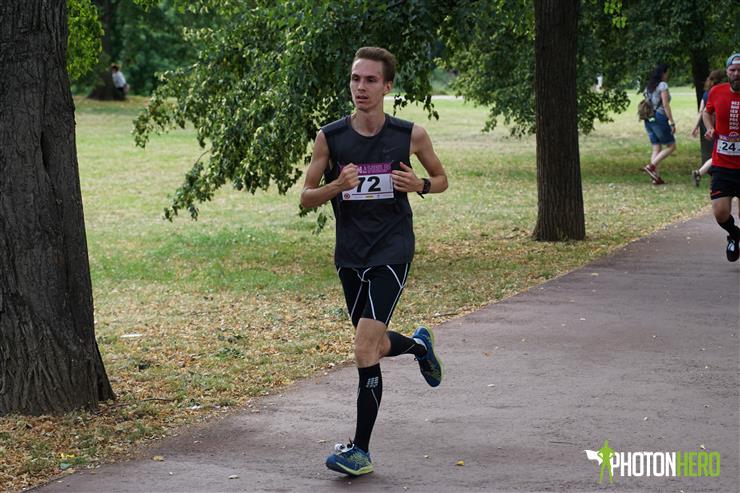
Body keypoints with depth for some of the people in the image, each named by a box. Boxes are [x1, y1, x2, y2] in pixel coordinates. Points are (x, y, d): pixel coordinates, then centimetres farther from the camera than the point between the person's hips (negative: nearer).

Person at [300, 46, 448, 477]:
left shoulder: (411, 135, -5)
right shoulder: (330, 138, -3)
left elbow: (442, 178, 12)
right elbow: (306, 198, 3)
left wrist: (420, 186, -11)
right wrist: (337, 186, -17)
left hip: (392, 251, -4)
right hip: (349, 254, 4)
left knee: (365, 349, -15)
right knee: (377, 347, 17)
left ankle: (361, 450, -6)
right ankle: (420, 345, 53)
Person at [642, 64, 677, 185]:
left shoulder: (649, 86, 16)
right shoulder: (663, 85, -7)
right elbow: (665, 105, -14)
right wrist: (672, 122, -13)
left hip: (648, 119, 8)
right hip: (659, 118, -8)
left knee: (656, 148, 8)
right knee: (671, 146, 1)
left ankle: (656, 177, 0)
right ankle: (651, 166, -12)